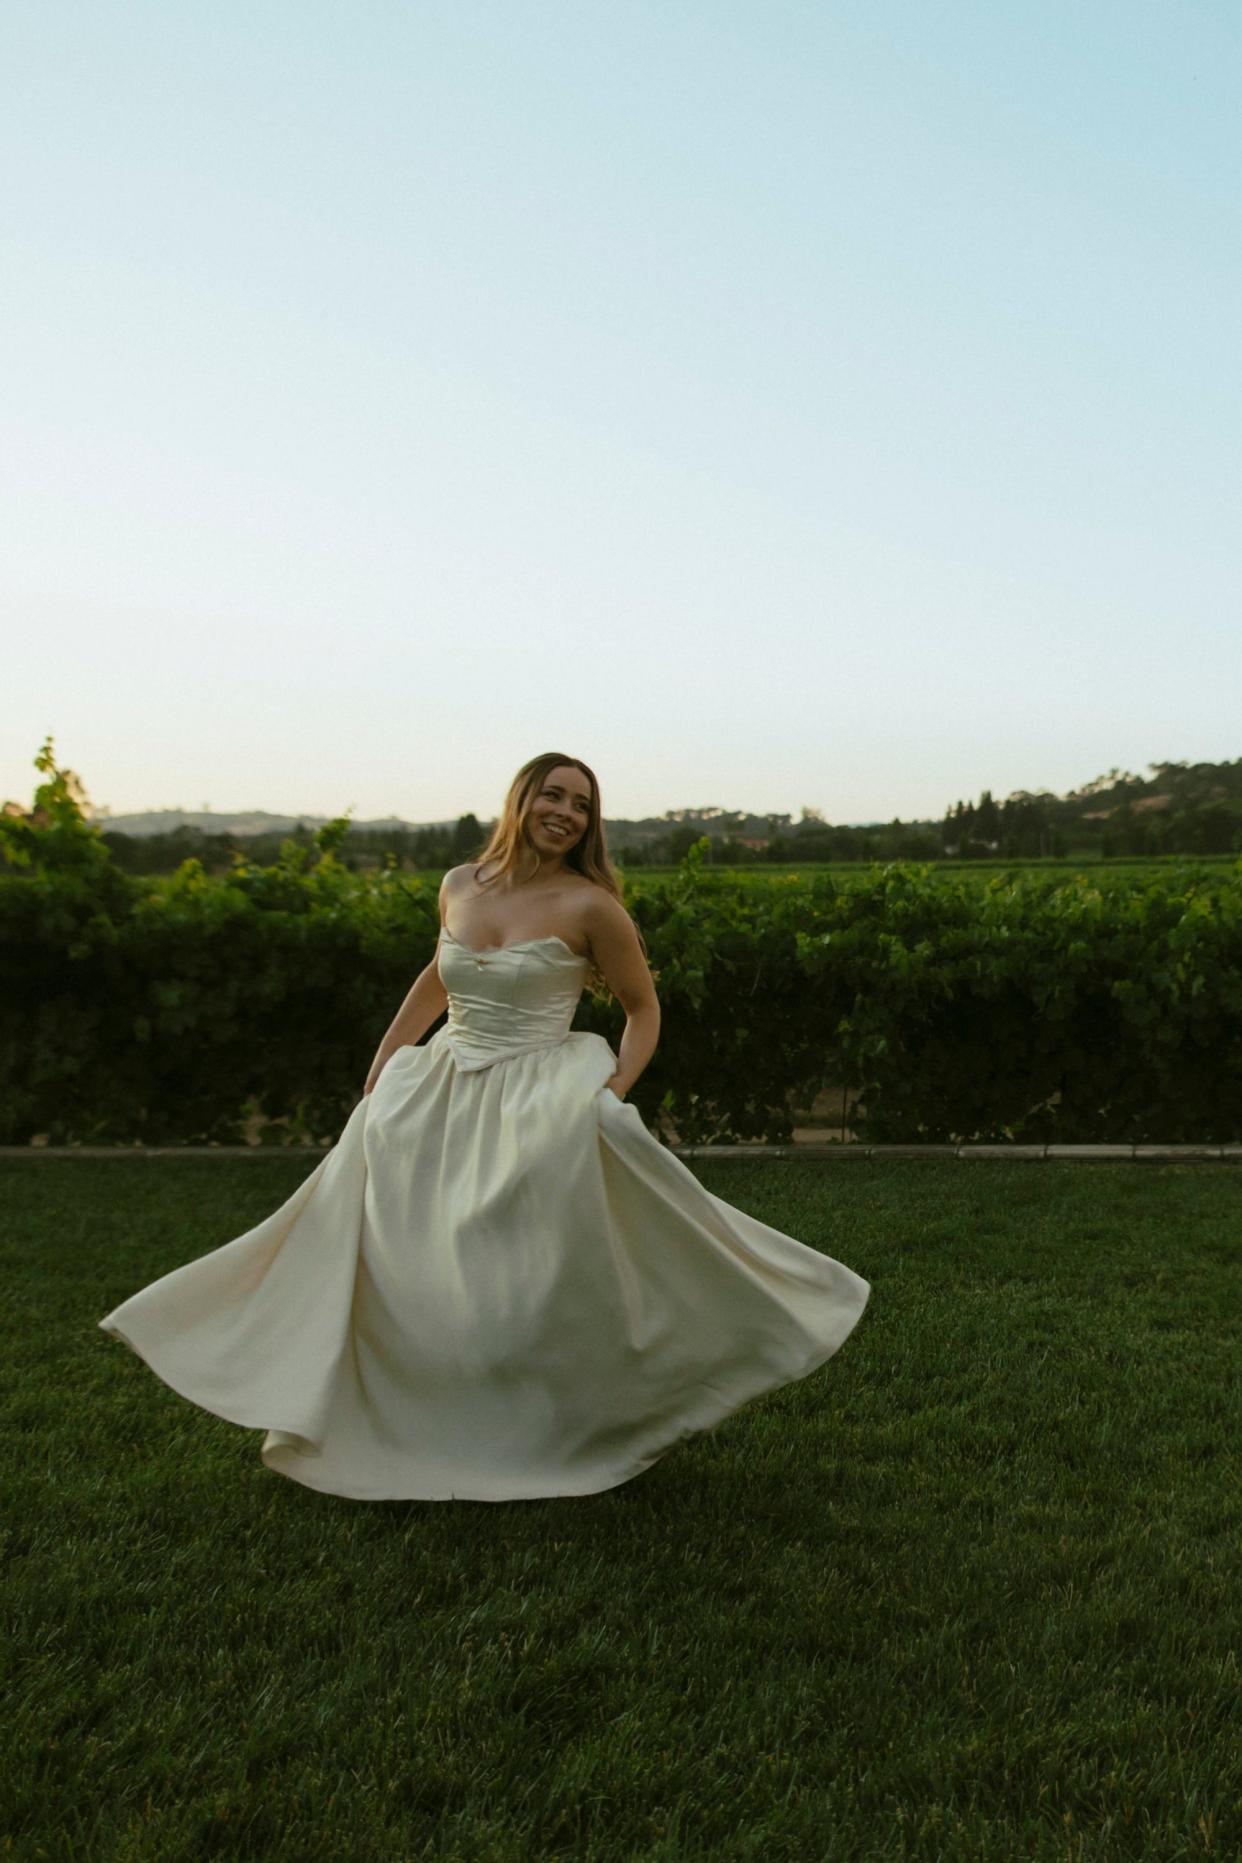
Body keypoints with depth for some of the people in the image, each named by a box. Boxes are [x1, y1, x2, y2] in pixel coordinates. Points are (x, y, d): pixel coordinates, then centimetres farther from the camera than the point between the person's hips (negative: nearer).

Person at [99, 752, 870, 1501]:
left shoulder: (590, 905, -8)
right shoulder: (459, 886, 6)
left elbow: (644, 1008, 1)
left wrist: (614, 1089, -15)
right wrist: (379, 1070, 21)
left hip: (542, 1104, -5)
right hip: (438, 1099, 5)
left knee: (542, 1273, -11)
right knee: (402, 1267, 4)